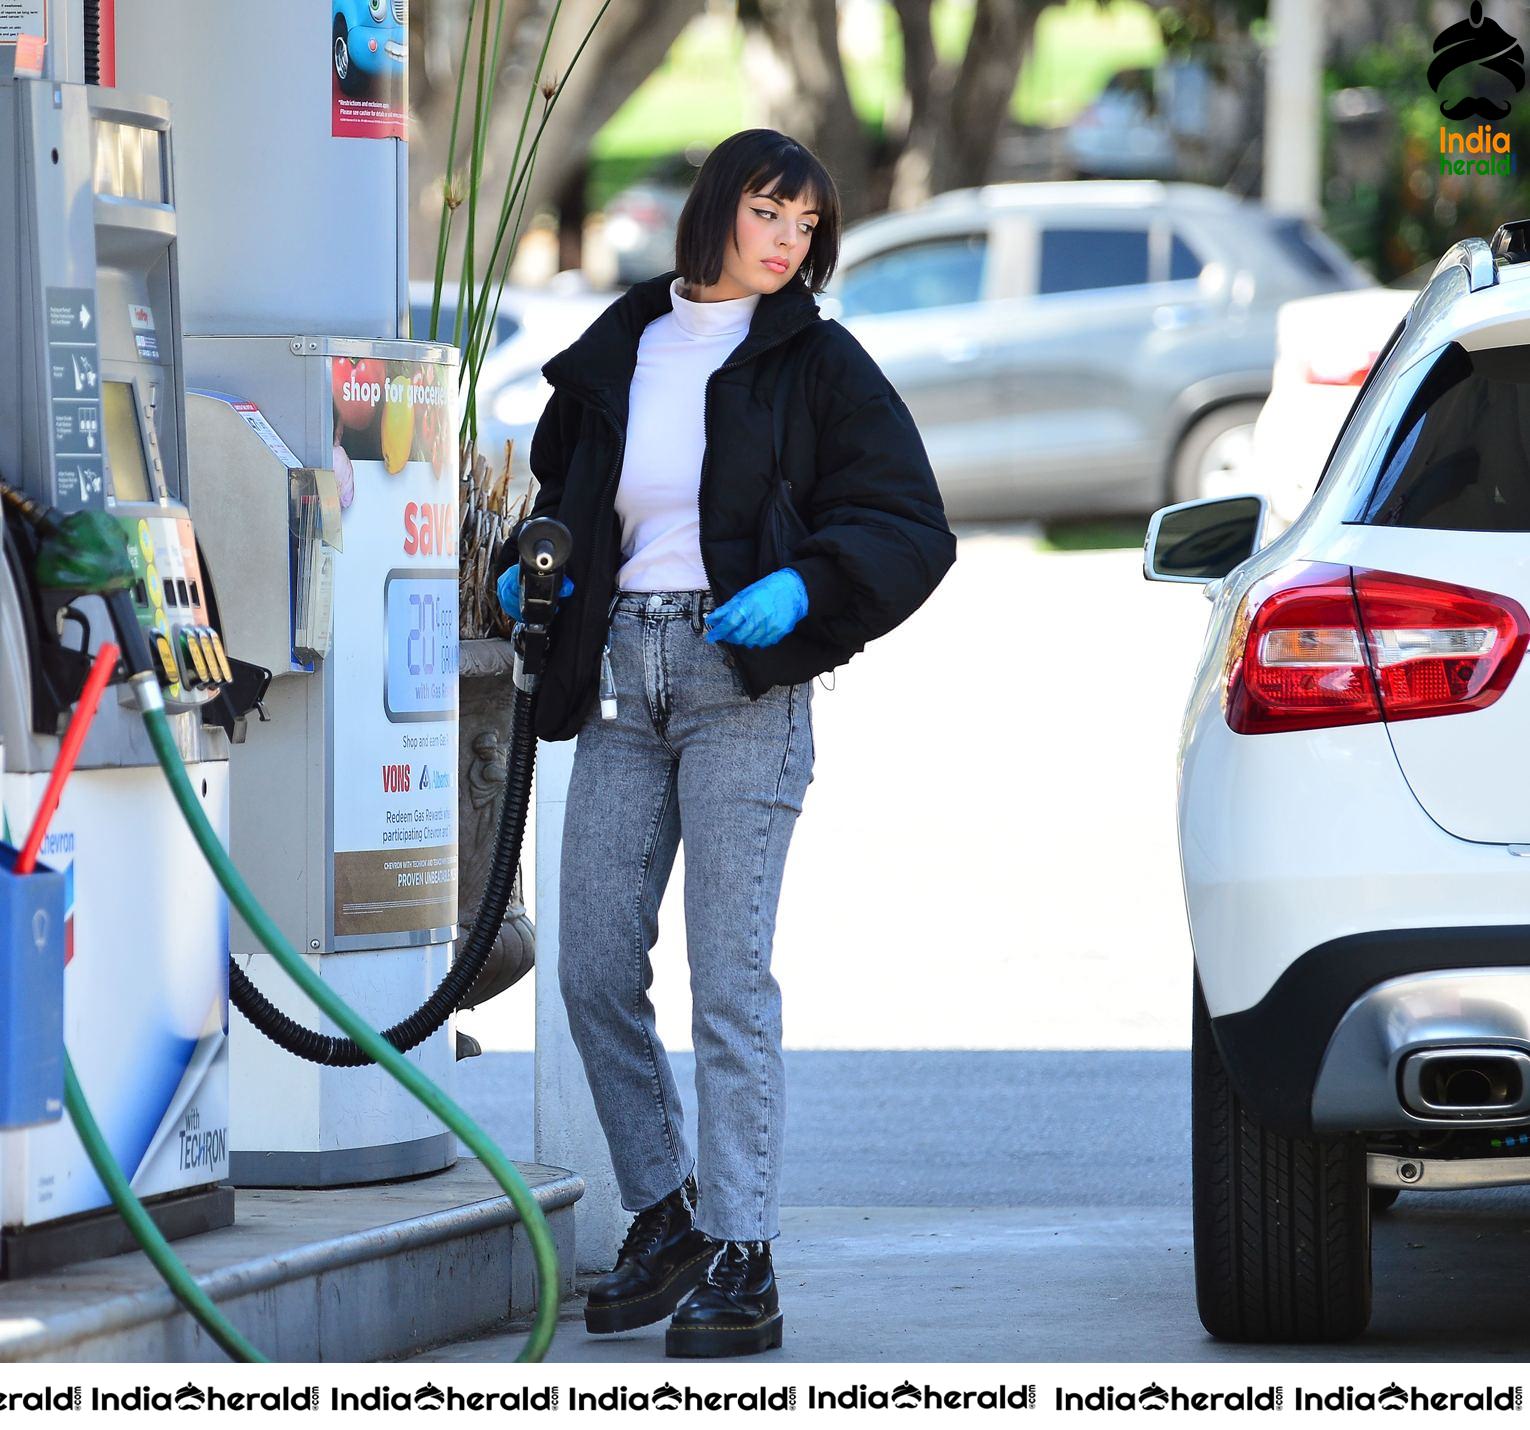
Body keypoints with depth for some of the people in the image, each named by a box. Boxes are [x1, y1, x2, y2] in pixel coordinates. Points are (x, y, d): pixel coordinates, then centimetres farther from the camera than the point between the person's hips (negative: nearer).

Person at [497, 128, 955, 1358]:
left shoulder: (816, 363, 3)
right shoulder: (616, 352, 13)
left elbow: (913, 528, 1)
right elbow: (563, 494, 26)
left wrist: (805, 584, -16)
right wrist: (531, 572, 6)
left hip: (741, 672, -4)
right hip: (619, 674, 4)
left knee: (730, 973, -9)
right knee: (593, 970, 2)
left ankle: (742, 1261, -8)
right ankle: (663, 1215, 18)